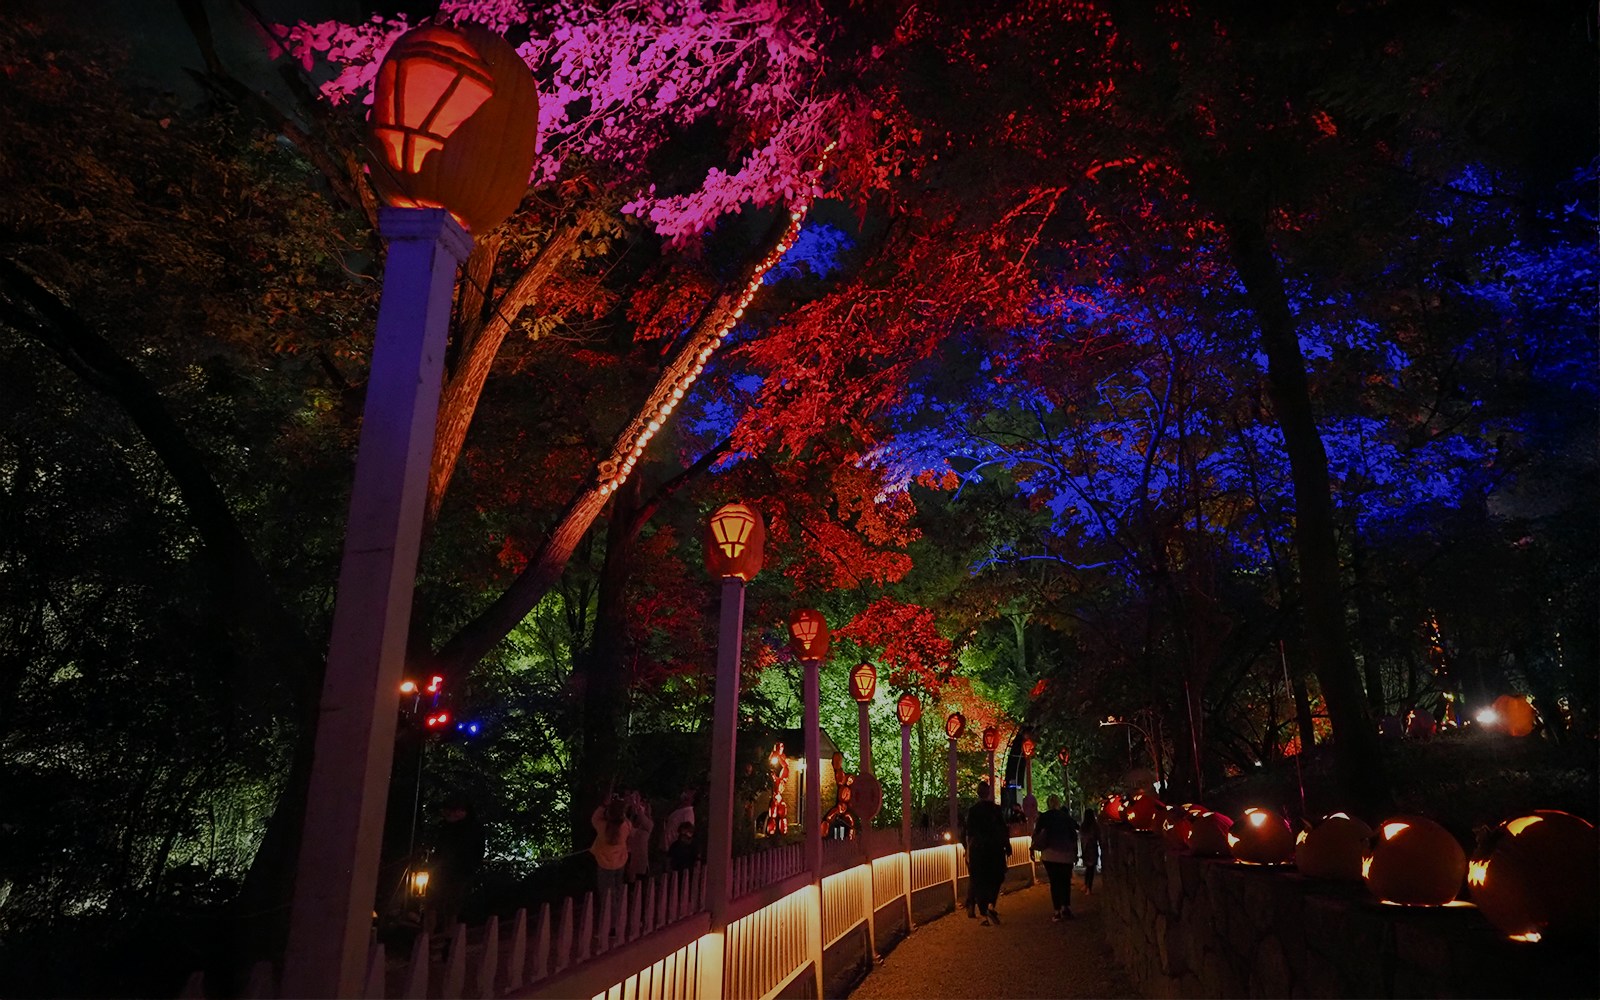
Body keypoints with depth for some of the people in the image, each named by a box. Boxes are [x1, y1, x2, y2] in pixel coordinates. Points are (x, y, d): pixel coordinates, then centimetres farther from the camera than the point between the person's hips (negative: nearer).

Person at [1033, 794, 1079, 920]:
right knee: (1066, 881, 10)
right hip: (1066, 854, 1)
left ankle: (1058, 911, 0)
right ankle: (1066, 907, -4)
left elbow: (1036, 834, -3)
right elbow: (1074, 835, 6)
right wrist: (1075, 853, 13)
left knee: (1055, 882, 3)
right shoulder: (1066, 816, 3)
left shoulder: (1044, 816, -2)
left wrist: (1034, 848, 8)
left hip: (1050, 854, -1)